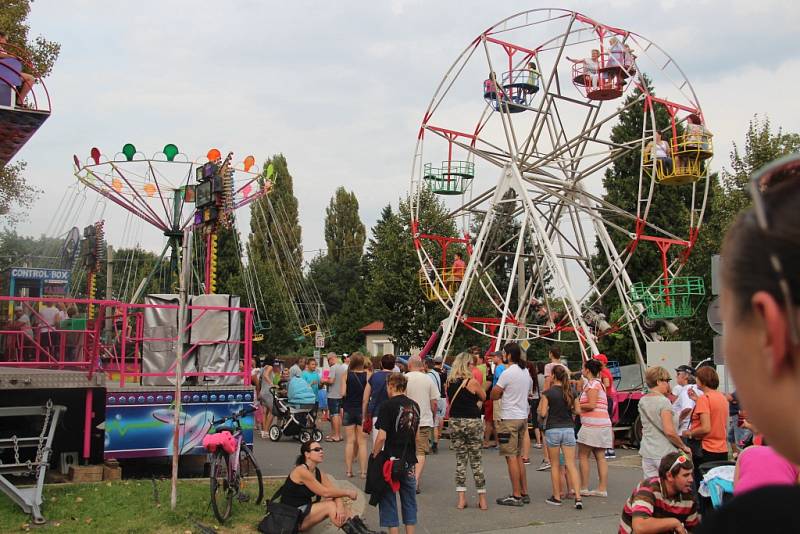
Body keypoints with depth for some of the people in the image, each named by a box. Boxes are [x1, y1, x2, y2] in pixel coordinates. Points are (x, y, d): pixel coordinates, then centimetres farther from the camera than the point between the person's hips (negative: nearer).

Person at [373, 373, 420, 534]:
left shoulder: (388, 405, -13)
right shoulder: (414, 406, 6)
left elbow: (382, 437, -17)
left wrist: (374, 456, -6)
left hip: (391, 460, -5)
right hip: (409, 460, 5)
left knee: (388, 501, 6)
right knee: (409, 501, 14)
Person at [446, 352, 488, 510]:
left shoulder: (449, 383, 2)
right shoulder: (472, 382, -11)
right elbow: (483, 397, 4)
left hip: (454, 422, 4)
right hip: (472, 422, -4)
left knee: (460, 460, 11)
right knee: (476, 461, 5)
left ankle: (461, 499, 8)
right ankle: (482, 500, 10)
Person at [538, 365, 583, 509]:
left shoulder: (548, 393, -8)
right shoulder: (571, 392, 3)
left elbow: (542, 413, -10)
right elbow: (577, 411, 5)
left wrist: (539, 411, 11)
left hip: (552, 430, -3)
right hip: (568, 429, 3)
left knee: (555, 465, 8)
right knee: (571, 464, 2)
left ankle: (556, 497, 14)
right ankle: (578, 497, -8)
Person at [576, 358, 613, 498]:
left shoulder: (591, 383, -10)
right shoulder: (599, 383, 20)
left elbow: (591, 405, -18)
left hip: (592, 424, -9)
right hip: (603, 423, 9)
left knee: (583, 455, -1)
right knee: (600, 457, 7)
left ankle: (583, 487, 1)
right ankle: (602, 488, 6)